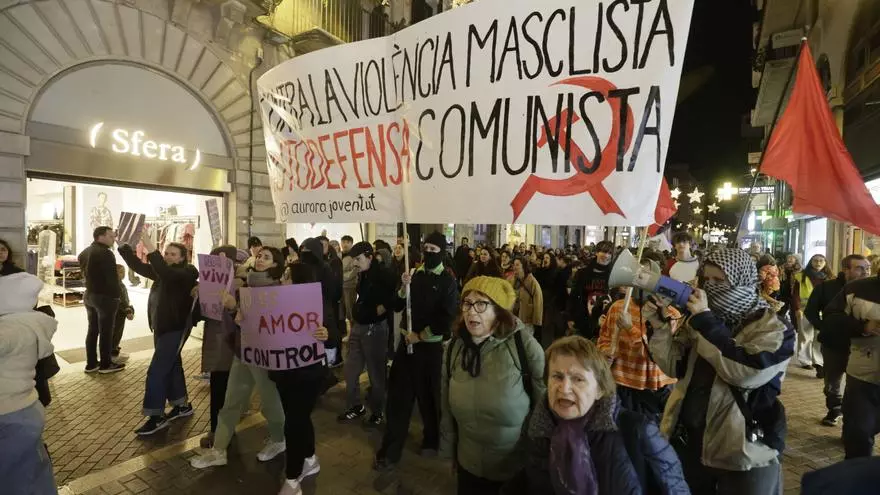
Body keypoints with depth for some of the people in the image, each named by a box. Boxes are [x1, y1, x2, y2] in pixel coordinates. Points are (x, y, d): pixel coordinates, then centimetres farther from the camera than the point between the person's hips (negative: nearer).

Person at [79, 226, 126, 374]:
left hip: (89, 295, 9)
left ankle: (91, 363, 20)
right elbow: (112, 278, -18)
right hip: (105, 297, -9)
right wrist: (116, 296, -10)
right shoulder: (105, 253, -19)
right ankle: (106, 364, 8)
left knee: (92, 330, 14)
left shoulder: (85, 252, 11)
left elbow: (86, 273, 17)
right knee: (106, 332, 0)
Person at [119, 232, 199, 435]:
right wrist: (124, 247, -9)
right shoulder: (162, 271, 10)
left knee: (156, 371, -9)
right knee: (171, 366, 16)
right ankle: (182, 405, 29)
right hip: (161, 326, 9)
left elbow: (167, 275, -33)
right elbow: (138, 266, 4)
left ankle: (157, 417, 1)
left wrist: (151, 249, -37)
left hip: (176, 328, -9)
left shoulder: (188, 272, -15)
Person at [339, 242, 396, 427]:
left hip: (375, 329, -8)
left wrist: (381, 310, -15)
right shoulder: (362, 275, 7)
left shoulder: (384, 276, -17)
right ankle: (356, 406, 33)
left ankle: (377, 410, 27)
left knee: (376, 372, 7)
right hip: (358, 327, 8)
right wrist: (356, 313, 12)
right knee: (350, 370, 14)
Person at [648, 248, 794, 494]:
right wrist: (660, 326, -11)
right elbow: (675, 367, 2)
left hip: (743, 451, -5)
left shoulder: (774, 327, -9)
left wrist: (706, 322, -26)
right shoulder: (703, 318, 5)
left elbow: (747, 373, -27)